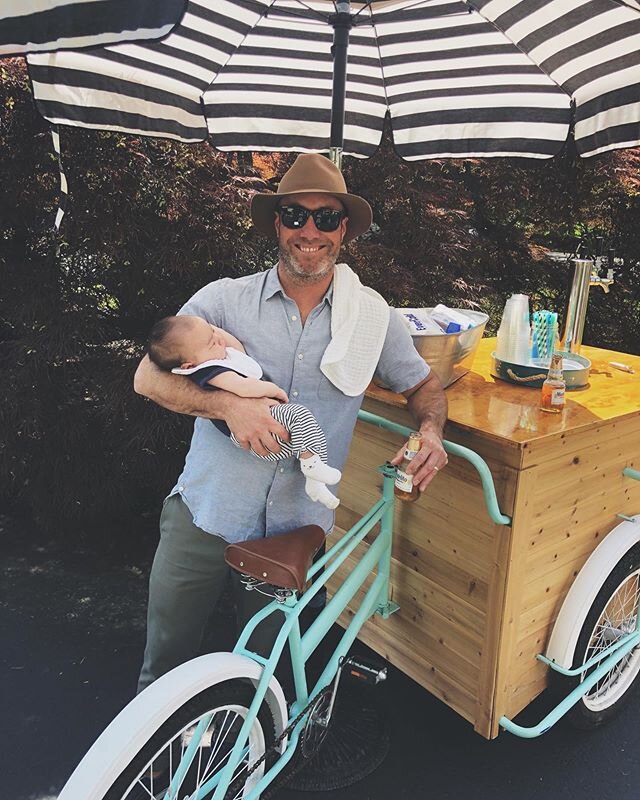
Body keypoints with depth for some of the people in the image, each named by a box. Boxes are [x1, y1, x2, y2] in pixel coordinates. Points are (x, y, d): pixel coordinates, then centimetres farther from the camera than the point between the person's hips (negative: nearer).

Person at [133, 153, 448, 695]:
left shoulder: (372, 315, -1)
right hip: (203, 515, 0)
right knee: (167, 661, 16)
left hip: (294, 529, 1)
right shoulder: (225, 298, -6)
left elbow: (425, 386, 11)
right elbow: (149, 376, -10)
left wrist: (431, 432, -12)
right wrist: (228, 404, -27)